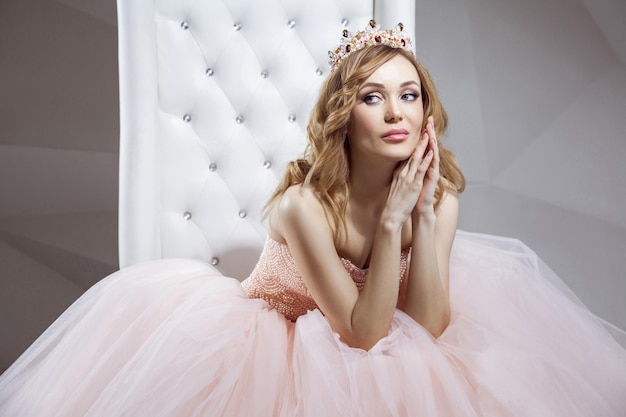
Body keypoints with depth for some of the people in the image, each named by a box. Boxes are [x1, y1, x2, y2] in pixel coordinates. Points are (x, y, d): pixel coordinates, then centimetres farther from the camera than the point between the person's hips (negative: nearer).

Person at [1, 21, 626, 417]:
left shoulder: (439, 196, -16)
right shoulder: (304, 205, -31)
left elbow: (428, 327, -20)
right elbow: (364, 333, -28)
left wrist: (423, 215, -30)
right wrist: (391, 220, -37)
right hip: (273, 336, -3)